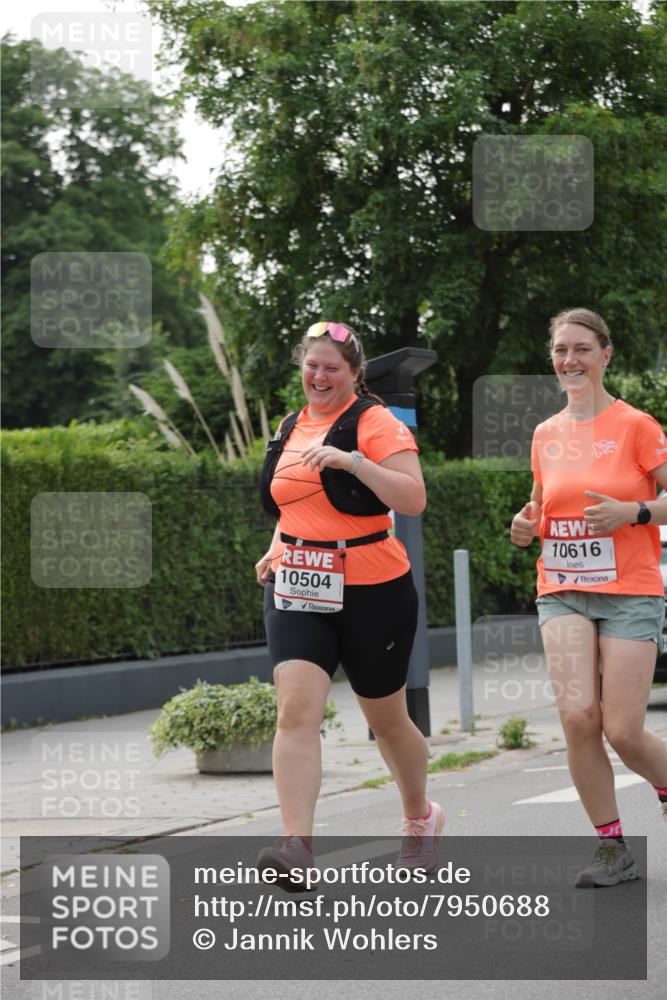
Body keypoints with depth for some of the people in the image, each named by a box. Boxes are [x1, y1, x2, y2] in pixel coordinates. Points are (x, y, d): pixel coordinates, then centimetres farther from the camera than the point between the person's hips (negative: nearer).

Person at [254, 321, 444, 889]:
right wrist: (279, 550, 11)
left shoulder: (375, 423, -8)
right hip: (297, 590, 4)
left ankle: (421, 817, 39)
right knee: (296, 708, -17)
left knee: (388, 720, 11)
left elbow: (413, 499, -20)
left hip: (372, 591, -4)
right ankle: (297, 847, -26)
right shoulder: (292, 429, 13)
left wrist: (352, 460, -30)